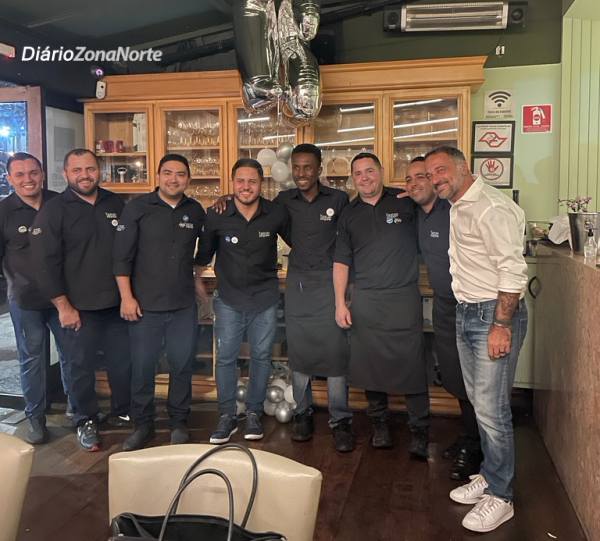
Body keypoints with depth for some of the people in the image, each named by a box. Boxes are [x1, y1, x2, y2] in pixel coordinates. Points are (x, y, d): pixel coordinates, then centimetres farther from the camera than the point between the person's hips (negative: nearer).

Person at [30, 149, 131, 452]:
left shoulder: (115, 204, 5)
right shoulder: (53, 211, -7)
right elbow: (45, 263, -11)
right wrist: (63, 306, -13)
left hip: (117, 303, 4)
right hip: (79, 308, -4)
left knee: (123, 361, 14)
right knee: (81, 367, 7)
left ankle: (124, 409, 35)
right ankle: (86, 421, 26)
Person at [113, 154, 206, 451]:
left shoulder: (196, 211, 5)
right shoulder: (138, 207, -4)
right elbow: (122, 255, -5)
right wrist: (126, 297, -9)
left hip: (184, 305, 2)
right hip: (144, 304, -2)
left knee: (182, 365, 10)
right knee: (142, 366, 6)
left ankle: (179, 421, 27)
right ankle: (142, 424, 24)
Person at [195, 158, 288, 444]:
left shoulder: (276, 214, -10)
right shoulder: (216, 216, -9)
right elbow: (205, 249, 7)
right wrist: (197, 278, 15)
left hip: (265, 297, 0)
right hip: (229, 298, 0)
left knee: (261, 356, 8)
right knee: (225, 357, 3)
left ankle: (254, 413, 24)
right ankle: (227, 415, 18)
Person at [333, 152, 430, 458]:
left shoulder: (405, 203, 2)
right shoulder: (349, 214, 10)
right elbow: (341, 261, 9)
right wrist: (340, 303, 3)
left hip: (404, 298, -2)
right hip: (365, 302, 3)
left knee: (411, 364, -2)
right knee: (370, 364, 9)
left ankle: (419, 431, 11)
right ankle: (379, 424, 27)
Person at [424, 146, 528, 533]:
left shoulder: (492, 208, -17)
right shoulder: (457, 207, 13)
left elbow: (513, 271, -21)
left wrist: (502, 325, -23)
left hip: (495, 313, -9)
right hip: (467, 313, 9)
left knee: (492, 410, -4)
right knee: (480, 403, 16)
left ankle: (500, 497, 10)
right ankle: (490, 476, 30)